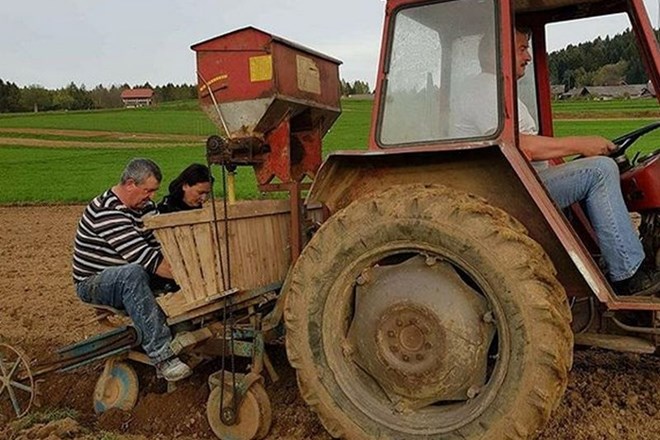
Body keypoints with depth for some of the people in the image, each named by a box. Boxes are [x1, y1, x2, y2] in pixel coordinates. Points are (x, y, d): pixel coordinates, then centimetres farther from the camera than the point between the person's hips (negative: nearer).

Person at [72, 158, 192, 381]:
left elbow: (163, 244, -3)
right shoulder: (106, 212, -24)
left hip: (130, 279, 8)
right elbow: (142, 256, -31)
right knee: (133, 274, -40)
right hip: (93, 285, -8)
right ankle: (162, 357, -43)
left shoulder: (145, 206, 4)